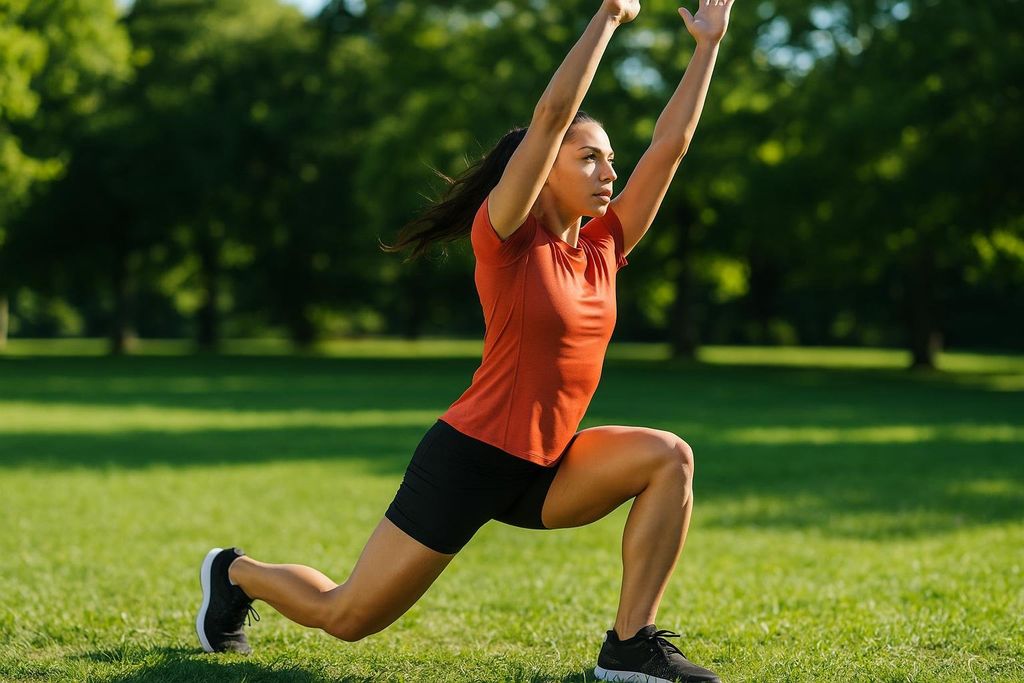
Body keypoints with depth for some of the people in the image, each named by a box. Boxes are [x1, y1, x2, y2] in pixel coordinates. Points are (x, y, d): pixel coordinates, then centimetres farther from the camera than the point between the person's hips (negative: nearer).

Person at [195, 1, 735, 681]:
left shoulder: (603, 246, 4)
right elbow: (553, 112, -23)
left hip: (541, 471, 6)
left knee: (668, 457, -17)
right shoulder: (505, 239, -13)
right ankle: (235, 573, 35)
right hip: (470, 459, -6)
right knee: (343, 618, 3)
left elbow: (671, 143, 3)